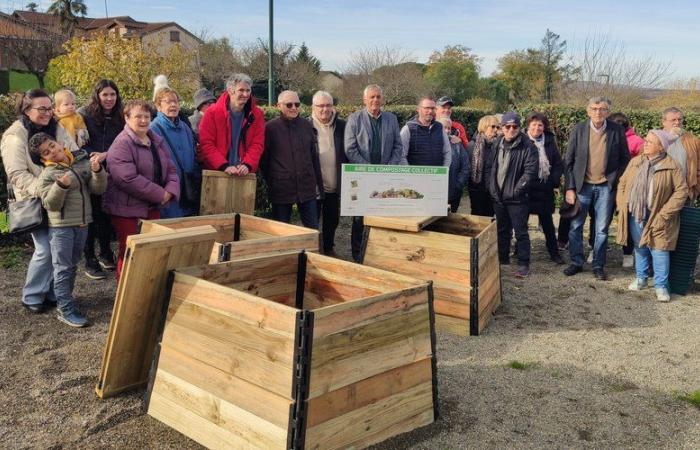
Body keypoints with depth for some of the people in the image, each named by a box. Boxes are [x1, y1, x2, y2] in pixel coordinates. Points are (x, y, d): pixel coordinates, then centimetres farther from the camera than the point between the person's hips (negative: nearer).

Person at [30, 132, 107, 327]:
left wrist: (97, 171, -17)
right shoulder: (47, 174, -9)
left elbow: (98, 189, 0)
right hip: (61, 227, -5)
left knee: (72, 265, 18)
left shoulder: (83, 162, 3)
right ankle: (66, 310, 3)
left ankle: (64, 298, 34)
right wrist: (61, 185, -31)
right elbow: (50, 204, -16)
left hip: (82, 224, 5)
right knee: (63, 268, -2)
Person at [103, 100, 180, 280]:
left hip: (153, 207, 7)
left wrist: (169, 191, -10)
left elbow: (171, 169, 11)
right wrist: (160, 194, -20)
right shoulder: (121, 145, -14)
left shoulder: (157, 141, 11)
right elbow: (128, 179, -25)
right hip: (127, 209, -7)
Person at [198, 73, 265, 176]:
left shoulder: (257, 115, 3)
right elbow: (206, 144, -8)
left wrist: (247, 165, -17)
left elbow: (257, 144, 1)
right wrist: (224, 166, -18)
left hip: (245, 174, 2)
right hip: (214, 171, -2)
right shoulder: (213, 112, -4)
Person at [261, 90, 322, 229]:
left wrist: (319, 185, 11)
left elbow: (314, 157, 13)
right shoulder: (270, 128, -3)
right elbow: (263, 160, 2)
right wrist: (271, 184, 1)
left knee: (313, 230, 7)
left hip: (307, 189, 3)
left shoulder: (307, 126, 8)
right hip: (281, 191, -3)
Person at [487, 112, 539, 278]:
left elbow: (530, 171, -16)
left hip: (516, 197, -6)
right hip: (498, 196, 6)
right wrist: (492, 187, 10)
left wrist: (517, 189, -17)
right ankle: (502, 258, 32)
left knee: (520, 232, -1)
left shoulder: (527, 147, -11)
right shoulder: (497, 144, 9)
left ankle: (523, 264, 7)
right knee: (502, 230, 18)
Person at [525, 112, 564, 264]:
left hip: (545, 189, 2)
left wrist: (554, 181, -5)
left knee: (547, 221, 11)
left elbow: (559, 164, 7)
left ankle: (554, 252, 21)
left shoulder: (550, 141, 3)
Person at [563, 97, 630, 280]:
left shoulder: (617, 131, -3)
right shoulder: (578, 130, -4)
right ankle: (576, 262, 19)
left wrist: (615, 179, -4)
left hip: (606, 187, 0)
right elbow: (569, 160, -2)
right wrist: (570, 188, -6)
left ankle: (598, 265, 18)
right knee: (575, 226, 5)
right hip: (582, 185, 0)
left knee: (602, 229, 5)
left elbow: (625, 158, 7)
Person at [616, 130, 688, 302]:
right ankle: (641, 278, 31)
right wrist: (622, 207, 2)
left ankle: (661, 286, 9)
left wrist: (664, 214, -13)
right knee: (640, 248, 16)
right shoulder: (635, 162, 6)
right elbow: (622, 184, 13)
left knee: (659, 251, -3)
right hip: (635, 216, 4)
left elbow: (681, 191, -9)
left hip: (656, 219, -4)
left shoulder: (672, 166, -8)